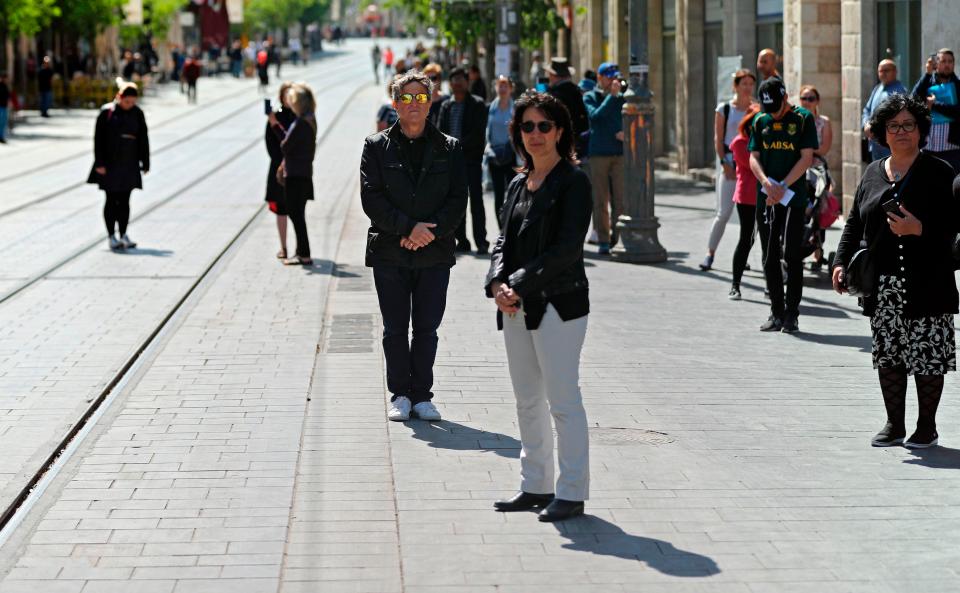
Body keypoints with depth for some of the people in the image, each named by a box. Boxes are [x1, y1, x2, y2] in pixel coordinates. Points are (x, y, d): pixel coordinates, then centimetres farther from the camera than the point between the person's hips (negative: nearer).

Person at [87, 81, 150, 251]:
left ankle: (123, 236, 12)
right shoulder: (106, 112, -6)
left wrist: (145, 163, 6)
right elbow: (98, 138, -7)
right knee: (112, 200, 1)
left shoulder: (137, 114, 4)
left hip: (129, 165, 3)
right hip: (110, 164, -3)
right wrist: (100, 163, -11)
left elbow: (143, 140, 8)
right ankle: (111, 236, 6)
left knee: (124, 201, 5)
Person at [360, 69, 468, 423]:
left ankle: (422, 395, 12)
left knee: (427, 328, 4)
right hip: (389, 251, -1)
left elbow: (458, 200, 1)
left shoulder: (449, 148, 7)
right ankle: (400, 395, 13)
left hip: (435, 251, 1)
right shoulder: (377, 146, 4)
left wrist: (431, 231, -13)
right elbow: (372, 198, -5)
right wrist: (408, 228, -15)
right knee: (395, 328, 4)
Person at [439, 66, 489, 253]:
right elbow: (442, 133, 10)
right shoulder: (446, 106, 13)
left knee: (476, 199, -7)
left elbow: (478, 133, -8)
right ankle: (462, 241, 10)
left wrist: (459, 145, -15)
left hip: (471, 159, -5)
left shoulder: (477, 104, -1)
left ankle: (481, 242, -7)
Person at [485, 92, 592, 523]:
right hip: (517, 308, 8)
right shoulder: (518, 184, 14)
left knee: (562, 400, -4)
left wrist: (520, 285, -17)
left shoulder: (573, 181, -8)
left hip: (559, 304, -8)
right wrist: (498, 283, -7)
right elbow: (504, 240, 12)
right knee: (527, 402, 13)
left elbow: (566, 248, -15)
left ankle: (572, 493, 2)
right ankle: (535, 485, 23)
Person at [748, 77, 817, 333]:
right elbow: (753, 157, 8)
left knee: (792, 255, -8)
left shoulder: (803, 118, 0)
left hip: (793, 197, -4)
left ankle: (792, 314, -2)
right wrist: (767, 182, -12)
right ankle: (777, 313, 13)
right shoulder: (760, 121, 12)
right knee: (770, 258, 5)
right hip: (765, 197, 4)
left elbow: (806, 158, -5)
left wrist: (782, 187, -13)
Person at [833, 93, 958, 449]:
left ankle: (927, 426, 12)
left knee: (926, 354, -1)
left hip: (924, 284, -4)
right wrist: (842, 261, 3)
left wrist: (918, 229, -21)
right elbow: (854, 223, 15)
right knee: (887, 355, 7)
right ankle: (894, 425, 18)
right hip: (882, 285, 5)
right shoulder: (873, 174, 13)